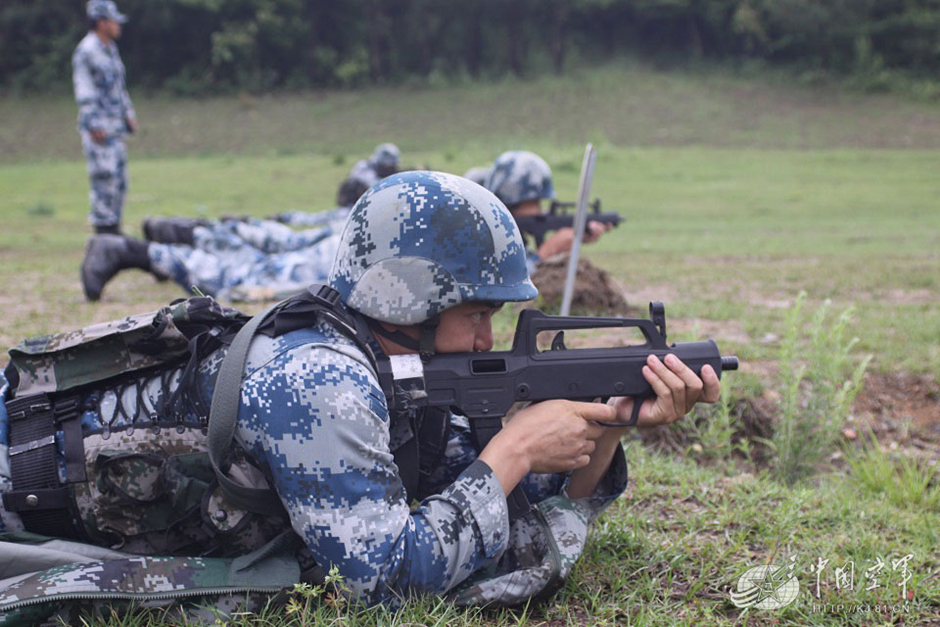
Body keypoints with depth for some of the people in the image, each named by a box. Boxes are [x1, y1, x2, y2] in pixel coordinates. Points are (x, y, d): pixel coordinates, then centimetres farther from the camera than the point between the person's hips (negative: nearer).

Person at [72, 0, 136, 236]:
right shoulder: (86, 51, -12)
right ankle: (103, 227, -5)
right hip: (98, 128, -9)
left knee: (119, 179, 9)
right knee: (105, 177, -10)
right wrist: (94, 126, -20)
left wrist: (128, 113, 20)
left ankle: (113, 227, 16)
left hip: (114, 126, 9)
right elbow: (83, 92, -16)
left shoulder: (110, 49, 16)